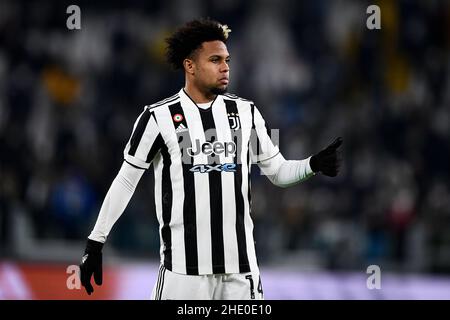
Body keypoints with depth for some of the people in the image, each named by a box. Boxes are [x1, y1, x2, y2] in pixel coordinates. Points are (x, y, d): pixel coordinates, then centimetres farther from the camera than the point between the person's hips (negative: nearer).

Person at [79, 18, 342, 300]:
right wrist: (95, 243, 2)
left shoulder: (245, 112, 9)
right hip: (183, 266, -3)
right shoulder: (159, 117, -2)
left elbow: (278, 171, 16)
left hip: (241, 265, 3)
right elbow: (125, 182, 4)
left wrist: (315, 164, -4)